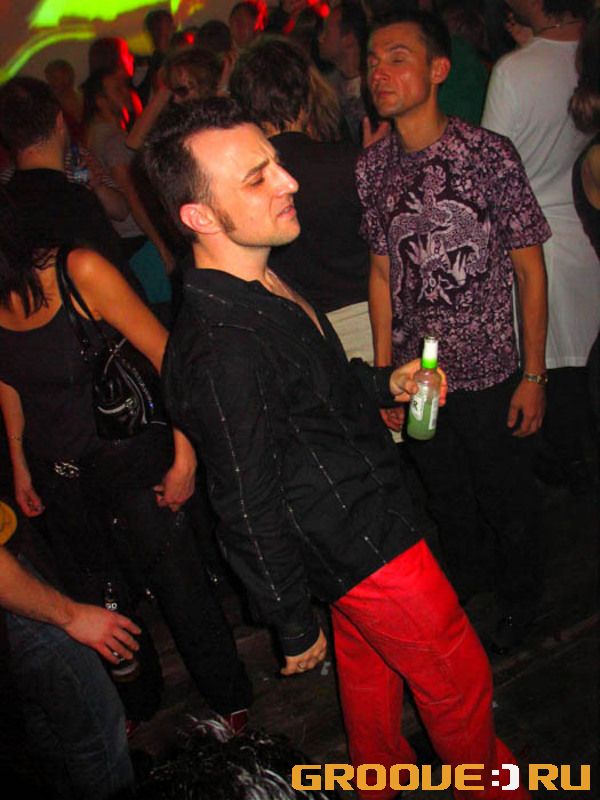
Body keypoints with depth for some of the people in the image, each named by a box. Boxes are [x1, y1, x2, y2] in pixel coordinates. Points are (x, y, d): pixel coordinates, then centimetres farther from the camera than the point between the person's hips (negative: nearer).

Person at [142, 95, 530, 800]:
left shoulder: (260, 281, -1)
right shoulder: (220, 349, -33)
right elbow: (248, 516, -24)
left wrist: (385, 383, 3)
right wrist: (294, 628, -12)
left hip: (362, 519, 9)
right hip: (366, 546, -9)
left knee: (369, 665, 28)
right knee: (460, 683, 14)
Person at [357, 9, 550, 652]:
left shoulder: (490, 155, -13)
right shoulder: (371, 168, -2)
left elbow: (530, 267, -8)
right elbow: (383, 271, 5)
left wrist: (533, 375, -9)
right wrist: (384, 372, 5)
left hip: (490, 371, -3)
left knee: (506, 497, 15)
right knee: (445, 496, 22)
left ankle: (519, 598, 44)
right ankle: (468, 575, 52)